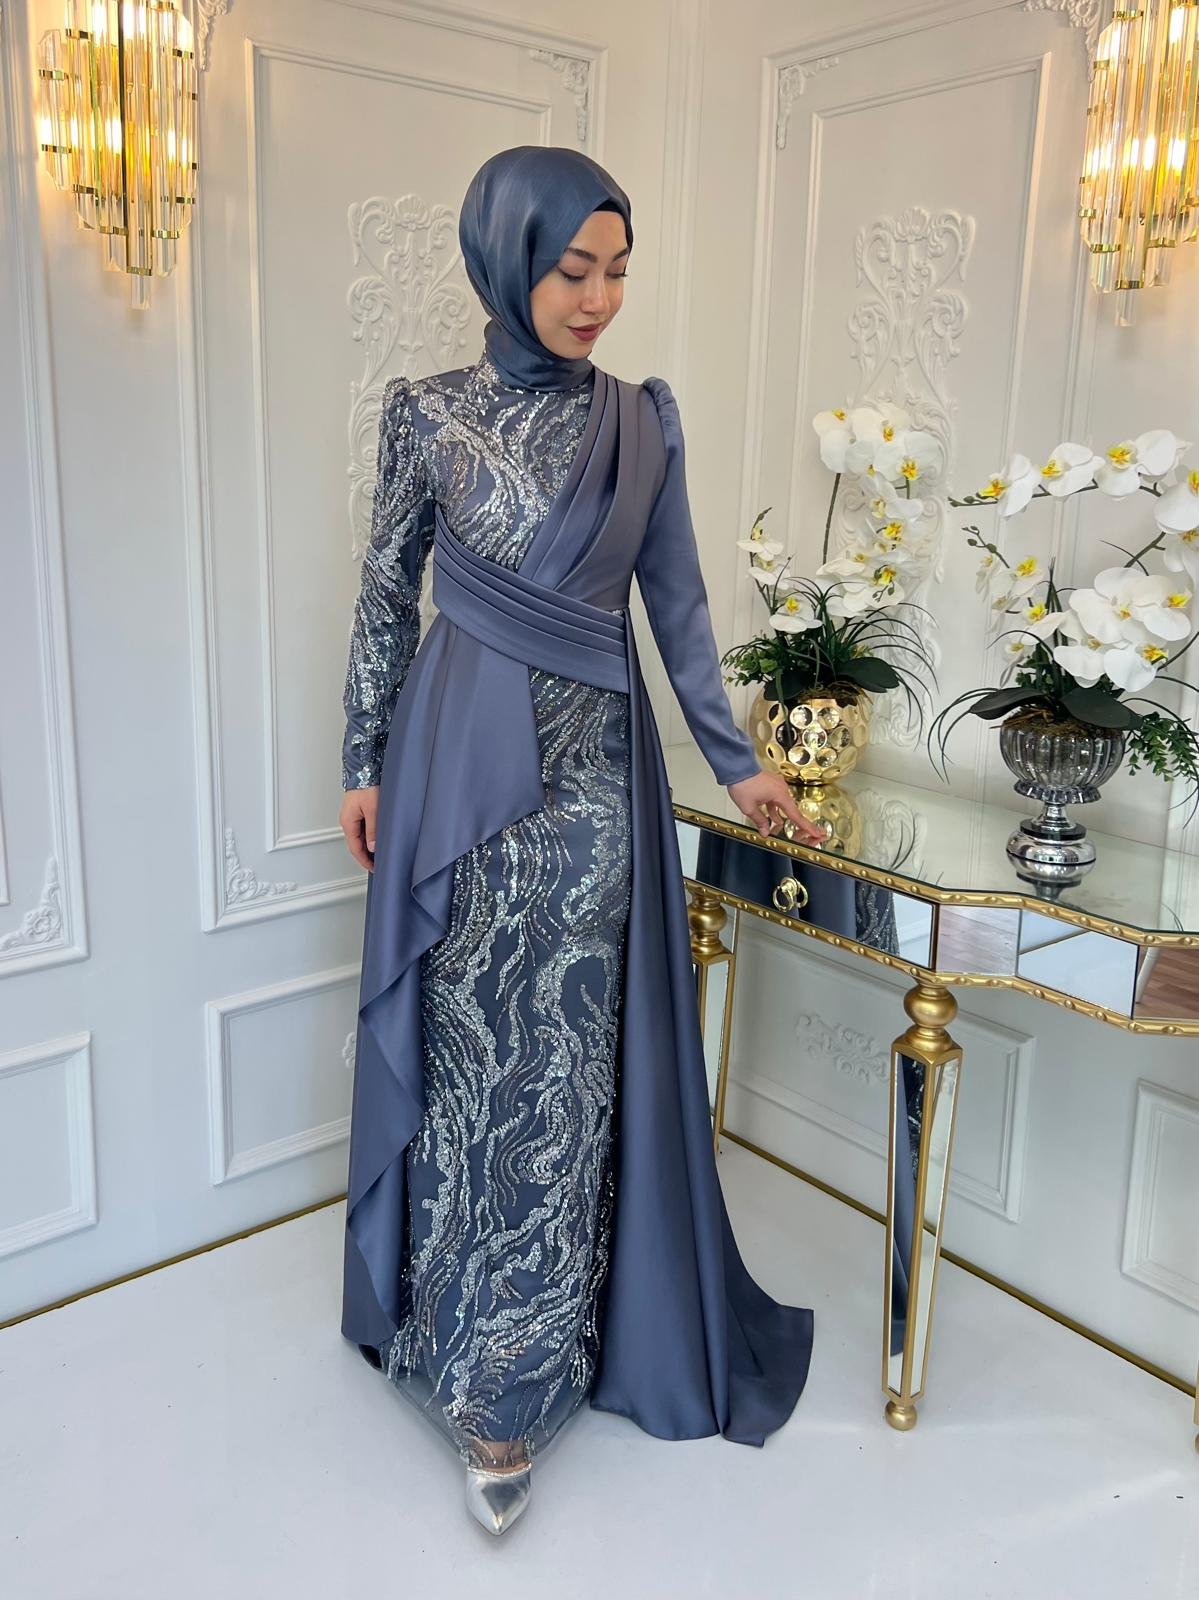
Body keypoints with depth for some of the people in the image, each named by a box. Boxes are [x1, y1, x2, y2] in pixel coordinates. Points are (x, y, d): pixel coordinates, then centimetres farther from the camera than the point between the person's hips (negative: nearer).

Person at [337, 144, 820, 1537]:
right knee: (466, 1042, 5)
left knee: (563, 1058, 2)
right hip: (461, 755, -1)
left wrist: (735, 760, 8)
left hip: (591, 769, 1)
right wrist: (367, 765, 3)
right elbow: (386, 595, 4)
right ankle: (477, 1351, 25)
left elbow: (677, 602, 8)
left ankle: (506, 1384, 17)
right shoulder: (428, 414, 0)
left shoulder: (641, 422, 4)